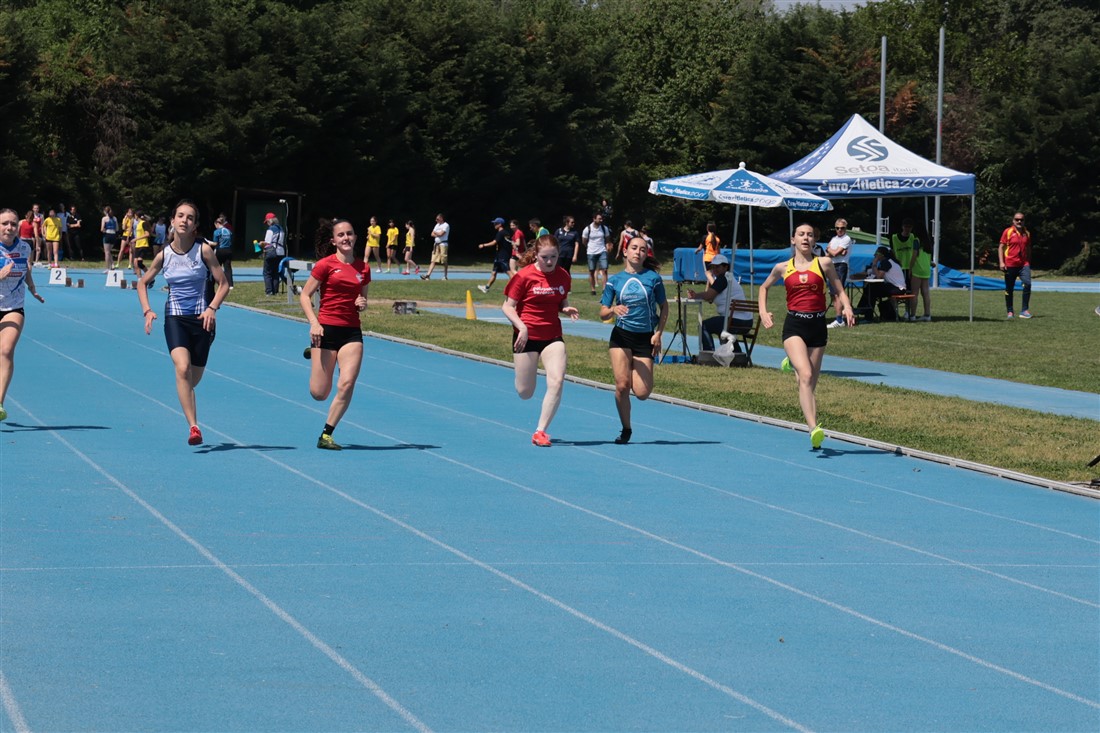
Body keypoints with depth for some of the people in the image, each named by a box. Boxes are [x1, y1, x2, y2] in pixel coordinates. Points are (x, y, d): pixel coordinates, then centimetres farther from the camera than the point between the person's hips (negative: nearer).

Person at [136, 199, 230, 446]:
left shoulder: (204, 250, -7)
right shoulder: (164, 255, -1)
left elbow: (223, 284, -3)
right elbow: (143, 283, 14)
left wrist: (212, 308, -19)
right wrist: (147, 311, -1)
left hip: (201, 319, 0)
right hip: (175, 317, 0)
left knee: (193, 379, 9)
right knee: (182, 368, -24)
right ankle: (193, 427, -27)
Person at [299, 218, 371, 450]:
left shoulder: (363, 267, 9)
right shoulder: (325, 265, -4)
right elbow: (305, 296, -3)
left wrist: (363, 304, -1)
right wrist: (314, 323, -16)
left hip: (352, 332, 3)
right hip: (326, 329, -3)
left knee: (347, 385, -14)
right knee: (319, 393, 0)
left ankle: (326, 435, 1)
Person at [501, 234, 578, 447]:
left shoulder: (563, 277, 2)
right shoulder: (524, 276, -11)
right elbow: (508, 306, -7)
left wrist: (567, 309, -6)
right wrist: (522, 327, -21)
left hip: (552, 336, 3)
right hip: (527, 336, -3)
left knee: (557, 382, -16)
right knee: (525, 393, 3)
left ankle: (541, 431, -6)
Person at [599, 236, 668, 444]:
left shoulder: (653, 278, 0)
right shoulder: (614, 280, 3)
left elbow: (664, 307, 8)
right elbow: (603, 314, 4)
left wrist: (658, 334, -2)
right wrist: (613, 310, -19)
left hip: (646, 338, -1)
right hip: (621, 336, 1)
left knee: (642, 392, -8)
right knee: (622, 385, -11)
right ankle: (625, 430, 8)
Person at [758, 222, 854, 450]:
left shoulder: (824, 263, 6)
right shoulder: (783, 268, 9)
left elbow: (839, 291, 10)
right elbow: (764, 287, 26)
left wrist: (847, 307, -11)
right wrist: (763, 312, 11)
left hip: (817, 326, 2)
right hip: (794, 325, -2)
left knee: (810, 383, 6)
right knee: (806, 376, -21)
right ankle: (814, 428, -31)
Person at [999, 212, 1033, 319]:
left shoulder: (1026, 233, 12)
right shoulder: (1008, 232, -1)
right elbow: (1001, 247, -1)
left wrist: (1029, 262, 22)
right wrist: (1001, 262, -10)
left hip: (1023, 264, 3)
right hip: (1010, 265, -3)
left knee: (1027, 284, -16)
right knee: (1009, 289, 3)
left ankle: (1025, 310, -13)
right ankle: (1010, 312, 15)